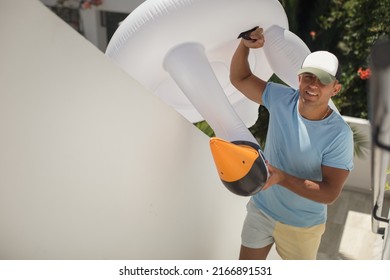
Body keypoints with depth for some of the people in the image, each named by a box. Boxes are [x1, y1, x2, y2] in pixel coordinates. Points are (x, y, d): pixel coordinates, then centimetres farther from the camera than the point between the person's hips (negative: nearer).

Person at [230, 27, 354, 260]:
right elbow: (239, 78, -3)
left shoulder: (339, 135, -25)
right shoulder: (281, 99, -14)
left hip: (302, 225, -3)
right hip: (261, 210, 3)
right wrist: (245, 45, -21)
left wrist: (281, 178, -39)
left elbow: (330, 193, -26)